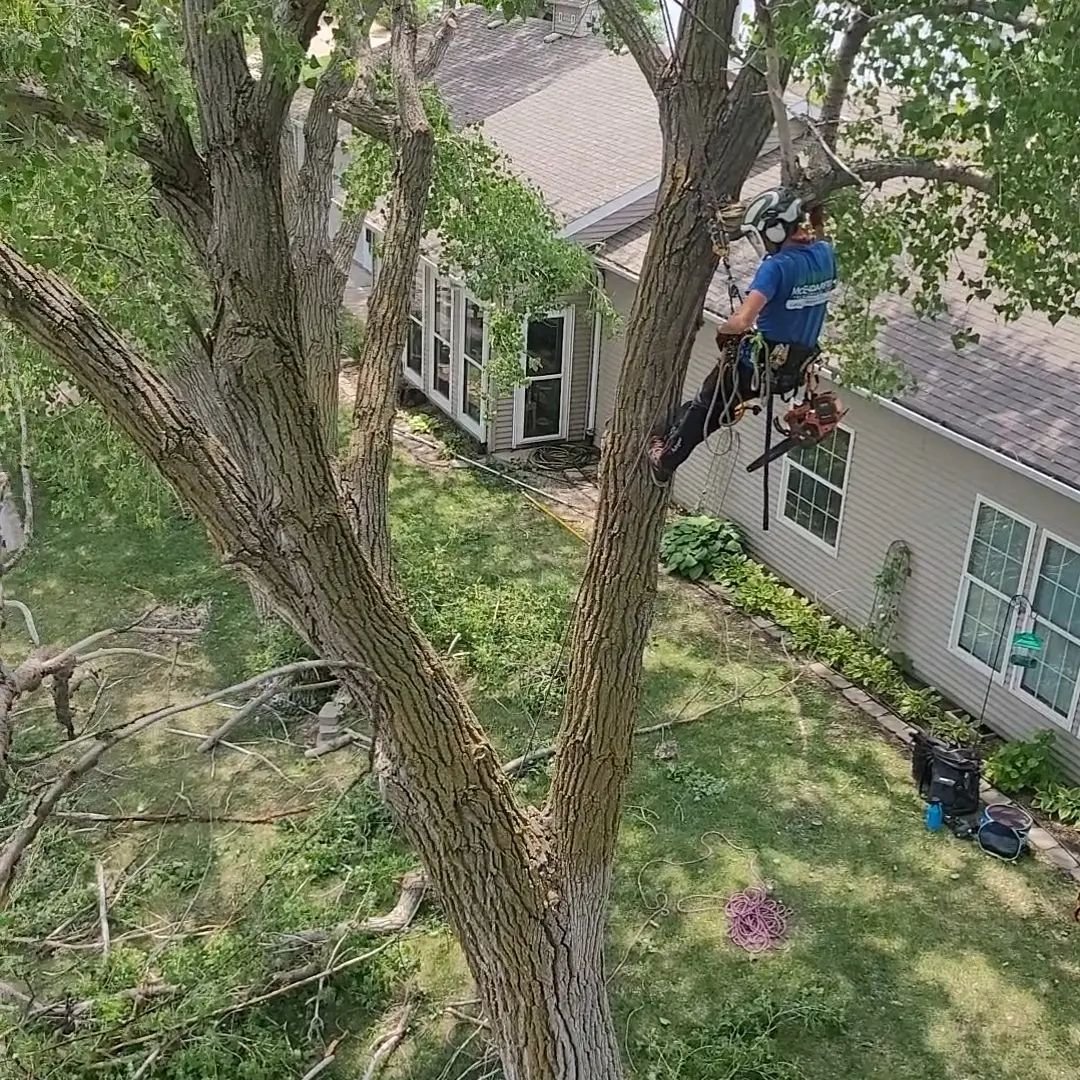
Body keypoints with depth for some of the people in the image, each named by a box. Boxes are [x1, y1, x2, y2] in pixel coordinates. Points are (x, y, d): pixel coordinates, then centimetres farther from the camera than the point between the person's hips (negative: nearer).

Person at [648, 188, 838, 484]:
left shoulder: (777, 266, -26)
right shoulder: (825, 255, -3)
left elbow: (743, 321, -35)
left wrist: (722, 330, -15)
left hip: (757, 365, -7)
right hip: (794, 370, 7)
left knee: (704, 406, 20)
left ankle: (664, 460, 37)